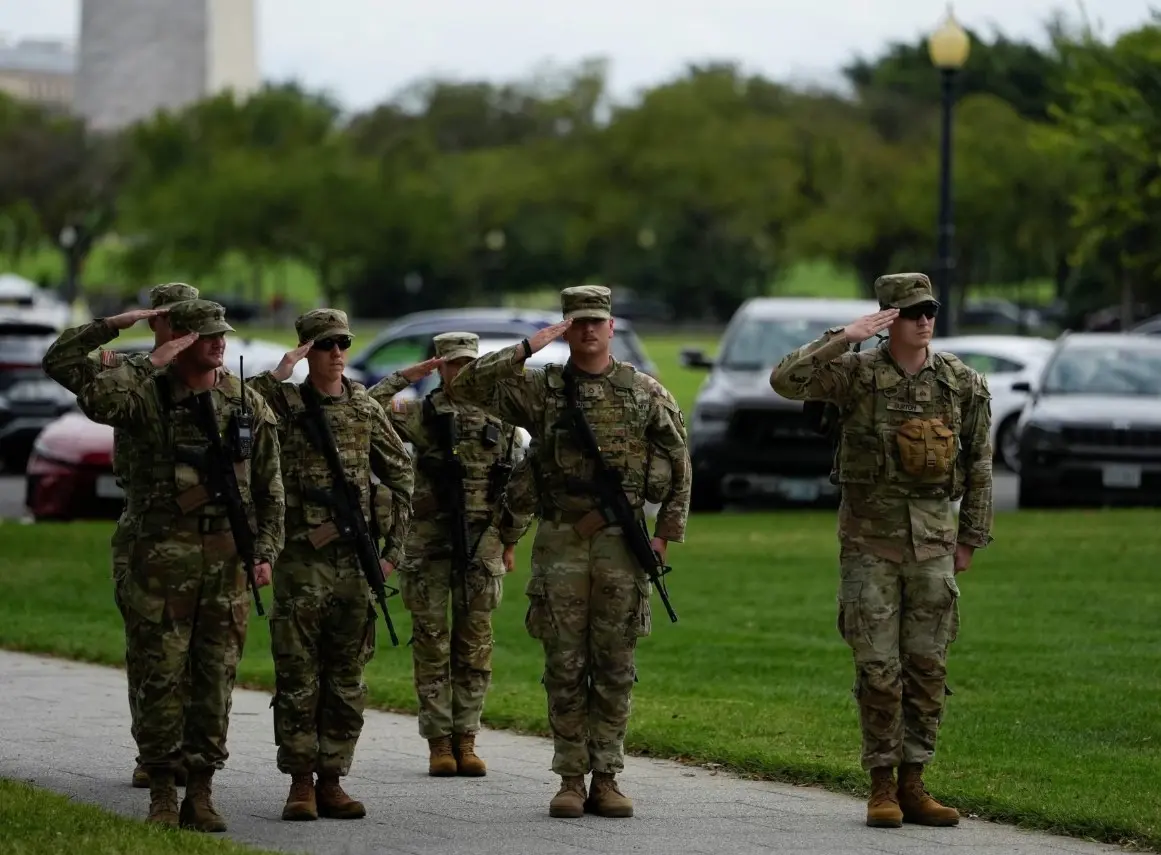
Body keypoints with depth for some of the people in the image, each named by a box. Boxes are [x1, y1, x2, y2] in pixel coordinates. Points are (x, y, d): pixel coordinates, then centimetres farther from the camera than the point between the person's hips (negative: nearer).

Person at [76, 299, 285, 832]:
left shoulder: (247, 404, 9)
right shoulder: (149, 395, -2)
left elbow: (269, 488, 12)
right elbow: (96, 401, -24)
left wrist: (265, 551, 4)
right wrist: (152, 364, -20)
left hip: (228, 559, 3)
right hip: (164, 557, -3)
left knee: (216, 678, 5)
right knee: (162, 677, -3)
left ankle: (201, 791, 11)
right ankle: (161, 794, 4)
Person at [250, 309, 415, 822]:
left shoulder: (365, 409, 9)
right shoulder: (283, 404, 1)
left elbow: (400, 475, 15)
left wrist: (395, 547, 8)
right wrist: (276, 376, -16)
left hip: (357, 561, 3)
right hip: (302, 561, -3)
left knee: (347, 681, 5)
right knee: (298, 678, -3)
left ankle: (331, 780, 12)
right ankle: (300, 783, 3)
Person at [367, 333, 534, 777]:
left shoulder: (500, 419, 7)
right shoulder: (423, 414, 2)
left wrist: (511, 542, 9)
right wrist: (406, 375, -11)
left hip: (482, 544, 2)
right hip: (429, 543, -2)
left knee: (475, 645, 4)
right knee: (431, 644, 0)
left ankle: (465, 740, 10)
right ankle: (439, 742, 4)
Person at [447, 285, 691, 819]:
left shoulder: (645, 393, 5)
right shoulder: (539, 388, 5)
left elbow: (679, 464, 10)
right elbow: (466, 386, -5)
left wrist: (666, 532, 3)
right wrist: (526, 349, -11)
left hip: (622, 542, 0)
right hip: (560, 544, 0)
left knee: (614, 668, 2)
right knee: (565, 667, 2)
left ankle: (606, 778, 8)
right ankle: (570, 780, 7)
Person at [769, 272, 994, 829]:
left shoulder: (963, 384, 3)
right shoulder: (856, 374, -5)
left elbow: (978, 465, 10)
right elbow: (785, 381, -19)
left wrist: (972, 539, 9)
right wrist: (843, 339, -24)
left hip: (932, 538, 3)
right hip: (870, 538, -2)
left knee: (927, 667, 3)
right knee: (877, 667, -3)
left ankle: (912, 785, 11)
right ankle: (881, 787, 6)